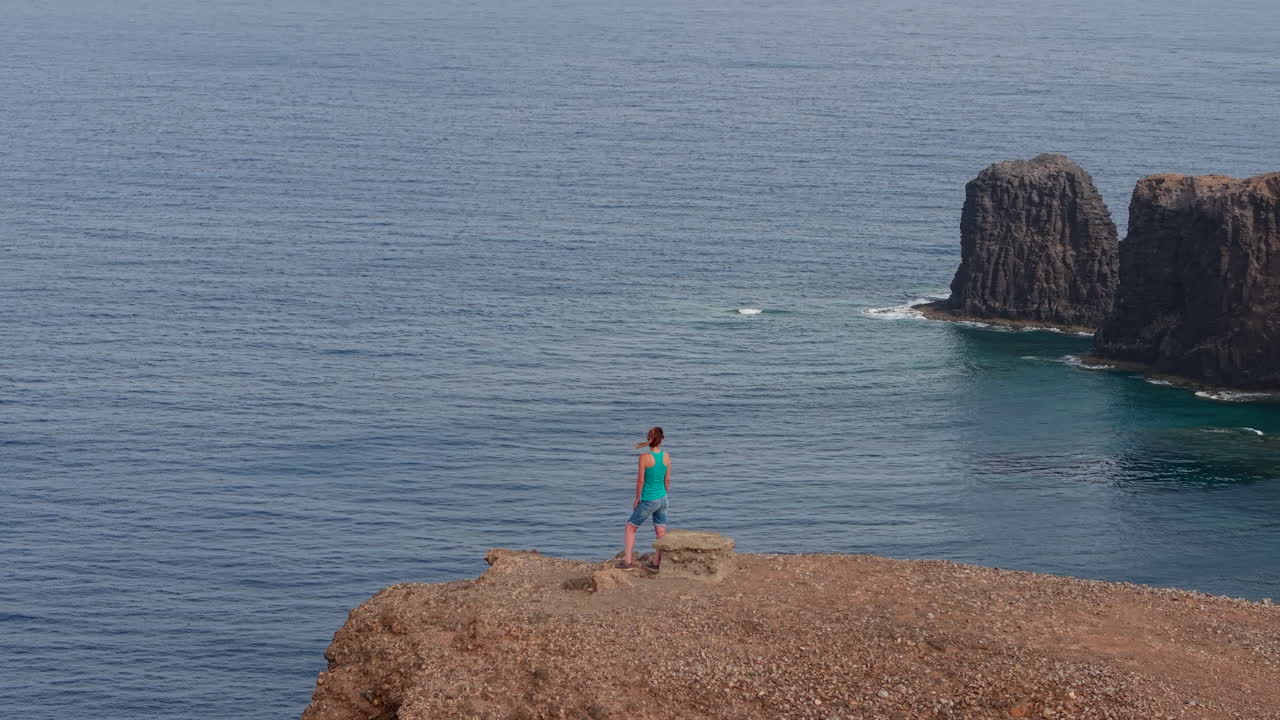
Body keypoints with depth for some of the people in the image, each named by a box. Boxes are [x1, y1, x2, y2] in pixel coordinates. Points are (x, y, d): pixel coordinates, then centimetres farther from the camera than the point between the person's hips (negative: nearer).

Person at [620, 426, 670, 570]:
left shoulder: (645, 457, -18)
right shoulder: (666, 456, -4)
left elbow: (640, 480, -14)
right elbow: (668, 479, 4)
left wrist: (637, 499, -1)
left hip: (648, 501, -4)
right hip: (662, 498, 5)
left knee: (631, 528, 10)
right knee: (661, 532, 12)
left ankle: (627, 561, 5)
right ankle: (658, 562, 17)